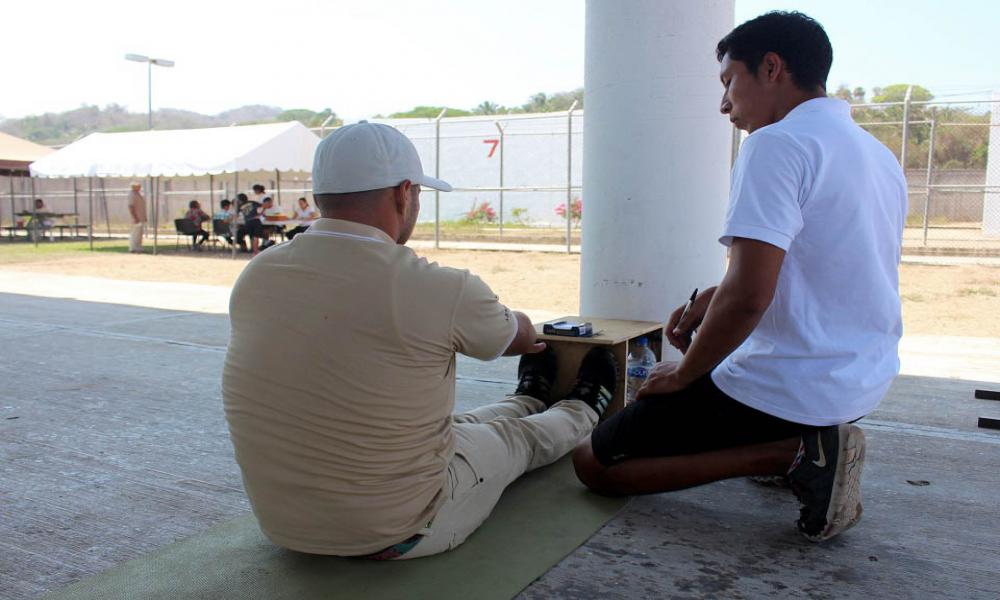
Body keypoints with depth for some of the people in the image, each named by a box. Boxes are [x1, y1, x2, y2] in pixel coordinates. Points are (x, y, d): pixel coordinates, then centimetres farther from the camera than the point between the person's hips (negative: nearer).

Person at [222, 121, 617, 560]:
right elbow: (519, 337, -1)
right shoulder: (440, 289, -24)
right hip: (396, 534, -5)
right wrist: (526, 337, 26)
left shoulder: (254, 277, -8)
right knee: (515, 437, 24)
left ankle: (531, 398, 60)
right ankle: (585, 408, 55)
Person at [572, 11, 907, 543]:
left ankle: (794, 454, -10)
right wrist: (714, 299, 14)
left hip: (785, 391, -9)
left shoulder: (778, 143, -18)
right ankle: (809, 441, 12)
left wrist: (682, 375, -10)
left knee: (592, 464, 0)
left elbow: (748, 296, -27)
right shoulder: (880, 156, 11)